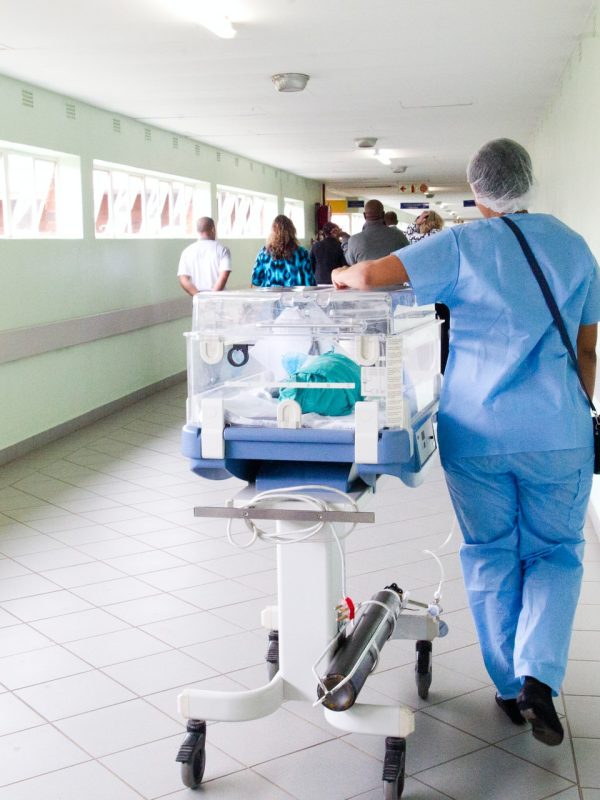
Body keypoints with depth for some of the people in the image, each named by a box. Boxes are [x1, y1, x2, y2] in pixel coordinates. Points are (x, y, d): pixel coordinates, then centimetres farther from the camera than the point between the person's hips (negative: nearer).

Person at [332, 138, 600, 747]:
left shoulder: (462, 246, -6)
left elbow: (370, 276, -17)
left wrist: (342, 275, 6)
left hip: (477, 432, -1)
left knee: (490, 557, 13)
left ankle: (510, 686, 21)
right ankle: (539, 675, -4)